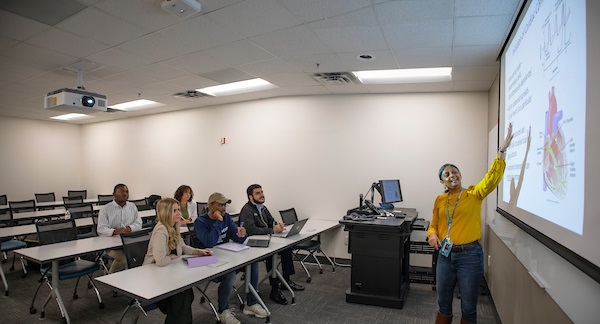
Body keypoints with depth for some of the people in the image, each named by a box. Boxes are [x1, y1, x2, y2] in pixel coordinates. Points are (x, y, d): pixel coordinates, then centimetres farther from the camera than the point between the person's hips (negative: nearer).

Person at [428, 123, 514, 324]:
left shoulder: (474, 194, -4)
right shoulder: (439, 200, 5)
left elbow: (492, 178, -19)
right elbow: (433, 225, 13)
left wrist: (502, 150, -28)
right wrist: (432, 234, -9)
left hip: (470, 255, -3)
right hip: (445, 255, 3)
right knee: (443, 304, 16)